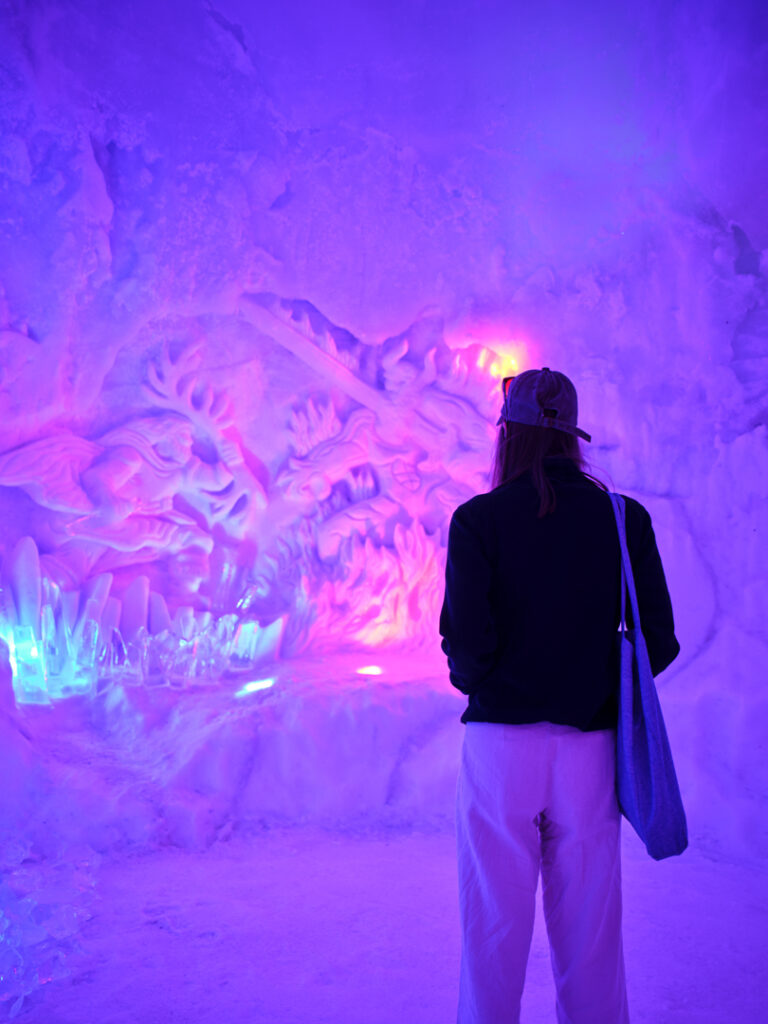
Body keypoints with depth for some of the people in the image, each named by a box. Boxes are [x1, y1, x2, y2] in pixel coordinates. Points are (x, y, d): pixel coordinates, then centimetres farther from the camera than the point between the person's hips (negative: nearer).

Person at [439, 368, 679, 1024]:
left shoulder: (478, 520, -7)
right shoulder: (625, 519, 1)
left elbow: (467, 639, -15)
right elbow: (659, 643, 0)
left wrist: (476, 681, 6)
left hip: (500, 741, -2)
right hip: (589, 743, 2)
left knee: (494, 925, 10)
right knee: (588, 926, 15)